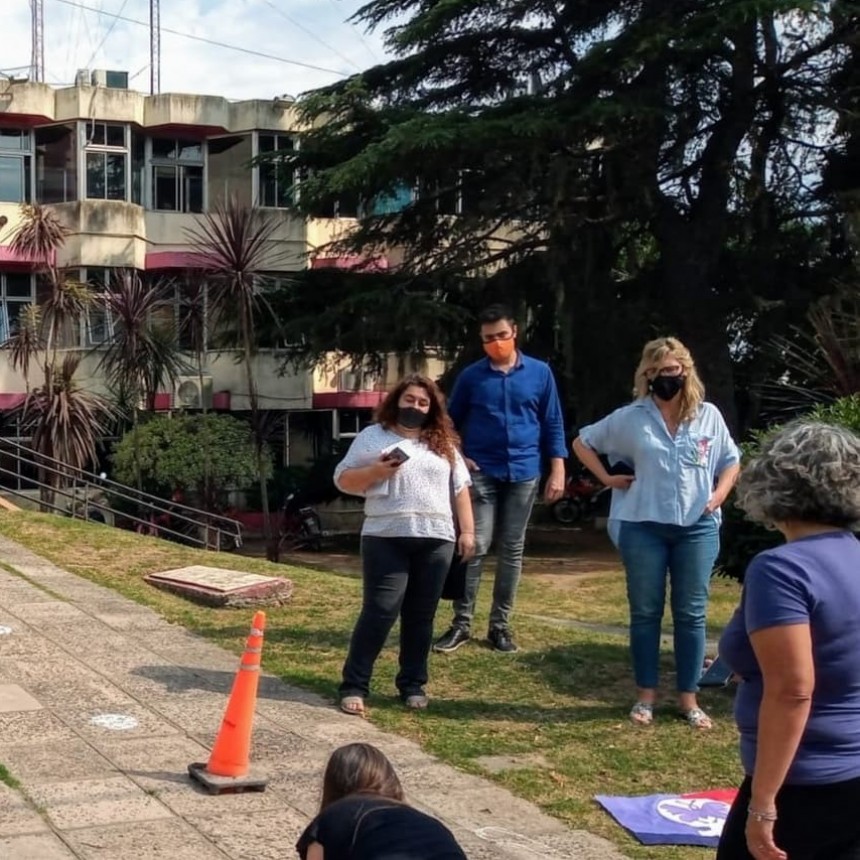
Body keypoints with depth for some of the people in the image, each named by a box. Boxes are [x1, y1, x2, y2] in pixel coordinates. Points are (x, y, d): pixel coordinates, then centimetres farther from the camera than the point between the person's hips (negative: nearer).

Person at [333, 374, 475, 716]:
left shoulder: (443, 444, 15)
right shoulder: (372, 437, 5)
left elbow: (460, 489, 16)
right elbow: (343, 480, 3)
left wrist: (467, 531, 7)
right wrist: (375, 471, -14)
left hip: (435, 540, 3)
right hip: (386, 538, -3)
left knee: (421, 616, 7)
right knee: (379, 612, -8)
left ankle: (413, 685, 16)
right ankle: (354, 686, -2)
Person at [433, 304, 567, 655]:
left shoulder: (540, 373, 2)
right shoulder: (471, 376, 2)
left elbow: (553, 424, 6)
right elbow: (451, 421, 12)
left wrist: (557, 470, 0)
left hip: (523, 474, 1)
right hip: (481, 473, -1)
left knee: (512, 550, 6)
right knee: (475, 547, -5)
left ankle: (500, 625, 14)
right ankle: (461, 623, 2)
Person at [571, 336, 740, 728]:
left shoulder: (709, 416, 3)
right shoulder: (630, 418, -1)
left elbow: (731, 461, 15)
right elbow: (582, 442, 10)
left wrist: (718, 496, 0)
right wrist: (608, 478, 1)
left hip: (698, 528, 1)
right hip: (643, 527, -1)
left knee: (691, 614, 6)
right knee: (645, 612, 6)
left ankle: (688, 697, 15)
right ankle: (646, 695, 17)